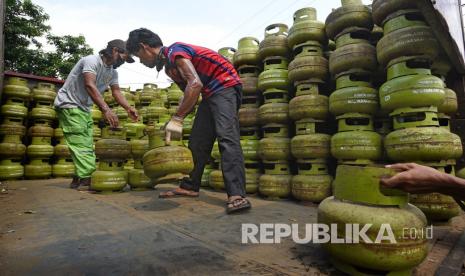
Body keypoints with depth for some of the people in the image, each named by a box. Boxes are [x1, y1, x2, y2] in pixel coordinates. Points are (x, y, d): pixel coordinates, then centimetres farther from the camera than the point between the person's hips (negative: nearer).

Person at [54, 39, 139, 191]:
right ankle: (87, 178, -19)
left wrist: (128, 108, -20)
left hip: (84, 108, 9)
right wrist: (106, 109, -47)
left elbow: (116, 92, -2)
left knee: (86, 144, 7)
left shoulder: (113, 72, 5)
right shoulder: (92, 61, -21)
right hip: (68, 104, -9)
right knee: (81, 143, -17)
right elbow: (90, 86, -35)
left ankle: (79, 179, 14)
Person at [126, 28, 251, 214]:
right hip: (210, 94, 10)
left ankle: (237, 195, -27)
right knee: (197, 142, 6)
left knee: (226, 137, -24)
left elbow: (195, 84, -29)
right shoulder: (169, 67, 16)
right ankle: (190, 186, 15)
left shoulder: (175, 52, -14)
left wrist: (177, 119, -27)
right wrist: (176, 122, 7)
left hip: (225, 86, -10)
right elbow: (188, 94, 15)